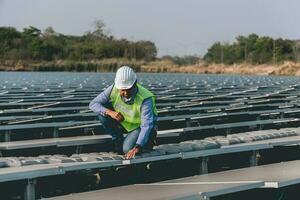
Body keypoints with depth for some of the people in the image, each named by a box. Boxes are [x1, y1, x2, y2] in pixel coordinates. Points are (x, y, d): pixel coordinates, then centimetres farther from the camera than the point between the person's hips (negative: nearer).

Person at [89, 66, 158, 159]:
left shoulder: (145, 99, -35)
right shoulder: (113, 90, -24)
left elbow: (146, 125, -41)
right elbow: (93, 104, -20)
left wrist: (137, 147, -54)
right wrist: (109, 112, -40)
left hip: (139, 126, -4)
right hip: (122, 123, 4)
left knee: (127, 149, -29)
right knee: (102, 110, -21)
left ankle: (148, 142, 5)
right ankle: (118, 140, -2)